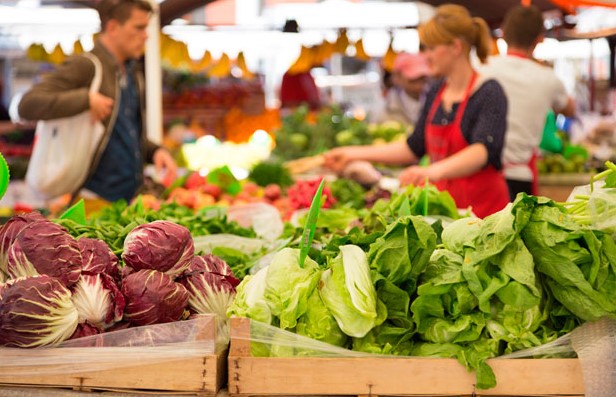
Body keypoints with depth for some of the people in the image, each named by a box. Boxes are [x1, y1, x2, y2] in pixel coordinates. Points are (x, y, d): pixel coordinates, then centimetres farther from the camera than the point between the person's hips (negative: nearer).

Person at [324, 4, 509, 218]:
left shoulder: (489, 94, -12)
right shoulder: (436, 92, 9)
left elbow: (483, 150, -27)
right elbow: (415, 147, 16)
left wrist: (435, 171, -45)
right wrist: (354, 154, 12)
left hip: (483, 210, -5)